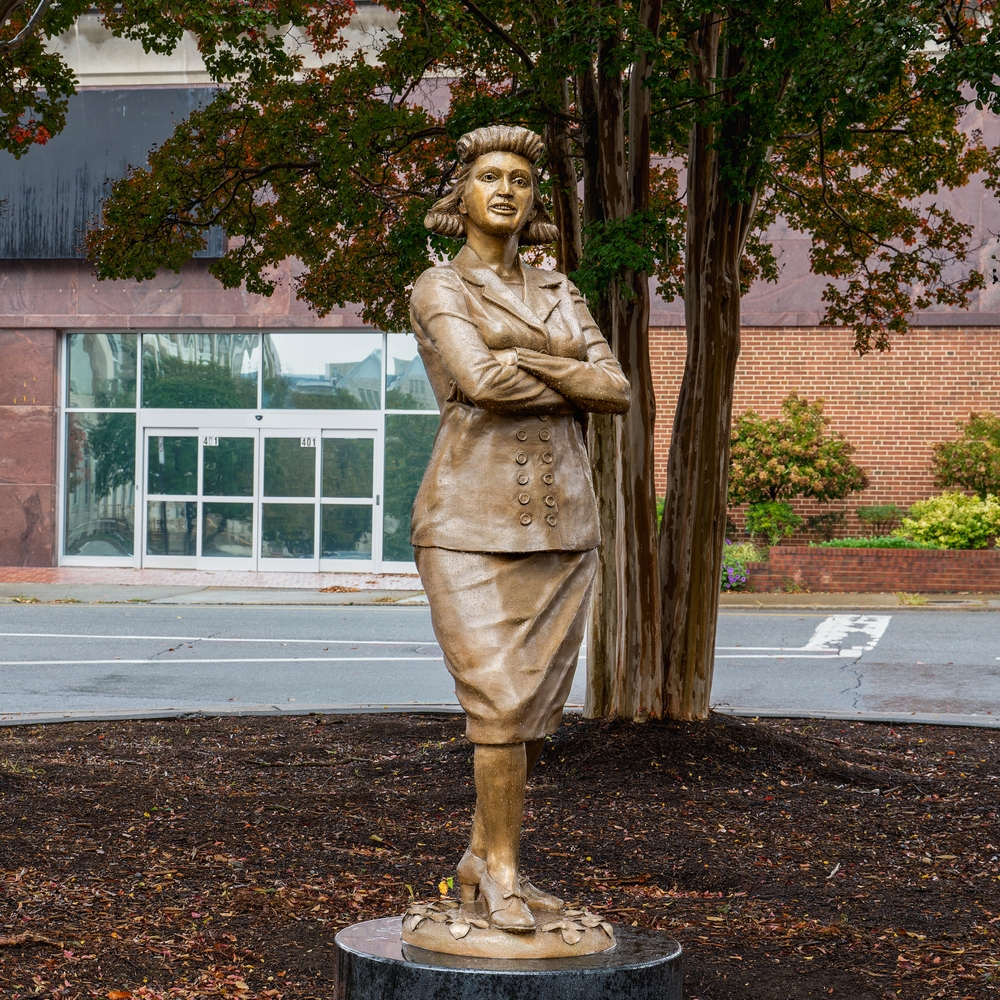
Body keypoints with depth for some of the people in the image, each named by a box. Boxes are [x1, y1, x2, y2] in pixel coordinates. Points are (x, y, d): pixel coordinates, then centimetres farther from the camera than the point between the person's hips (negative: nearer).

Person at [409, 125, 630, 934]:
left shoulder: (560, 294, 14)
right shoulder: (437, 292, -3)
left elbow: (618, 392, 0)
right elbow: (480, 382, -20)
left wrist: (523, 362, -11)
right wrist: (574, 389, -7)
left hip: (559, 523, 6)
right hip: (472, 523, -5)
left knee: (534, 706, 8)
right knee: (502, 705, -12)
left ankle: (482, 861, 22)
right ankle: (503, 875, 2)